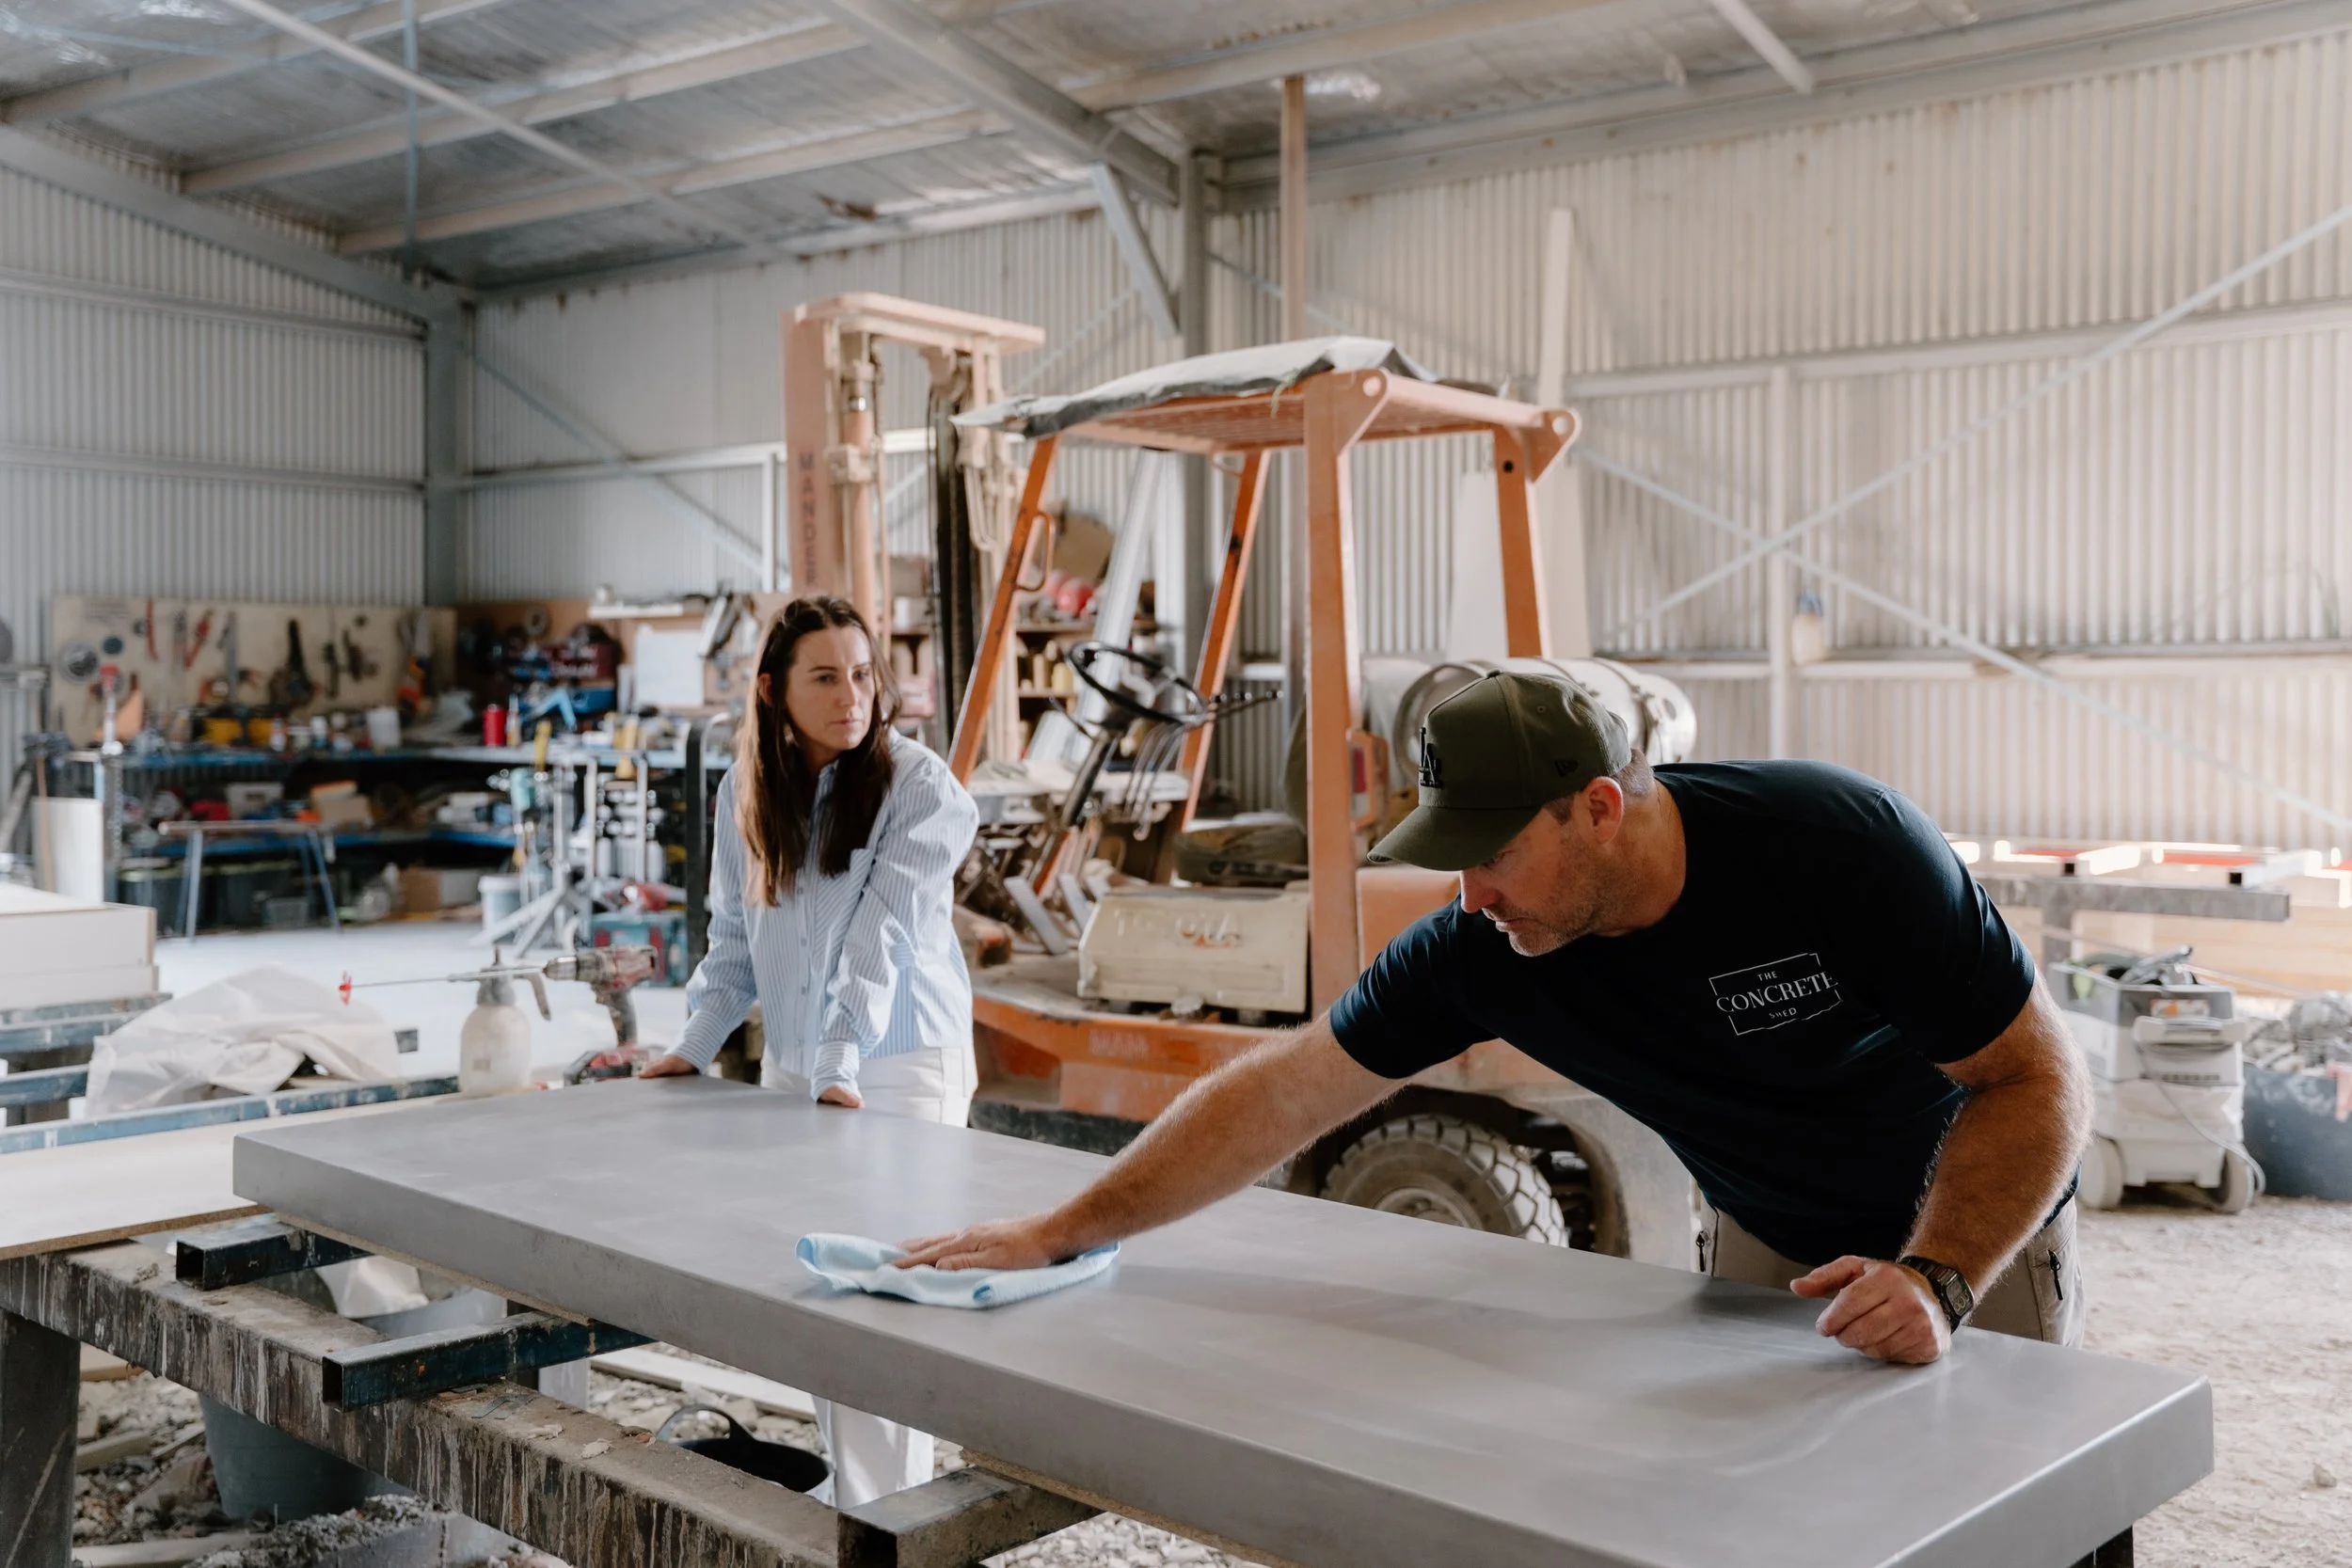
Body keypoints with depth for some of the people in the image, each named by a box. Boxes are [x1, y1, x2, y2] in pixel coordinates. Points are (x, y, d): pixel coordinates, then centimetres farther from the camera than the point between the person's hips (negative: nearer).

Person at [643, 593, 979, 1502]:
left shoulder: (920, 790, -10)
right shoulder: (747, 793, 5)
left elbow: (882, 937, -19)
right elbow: (734, 937, 11)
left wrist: (840, 1068, -25)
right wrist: (695, 1047, 2)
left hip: (903, 1065, -5)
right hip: (791, 1068, 5)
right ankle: (852, 1484, 19)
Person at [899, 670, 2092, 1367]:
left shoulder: (1843, 845, -33)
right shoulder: (1481, 948, -22)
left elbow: (2038, 1081, -26)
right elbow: (1279, 1094, -17)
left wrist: (1935, 1281, -40)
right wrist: (1057, 1235, -18)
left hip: (1975, 1236, -3)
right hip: (1766, 1243, 3)